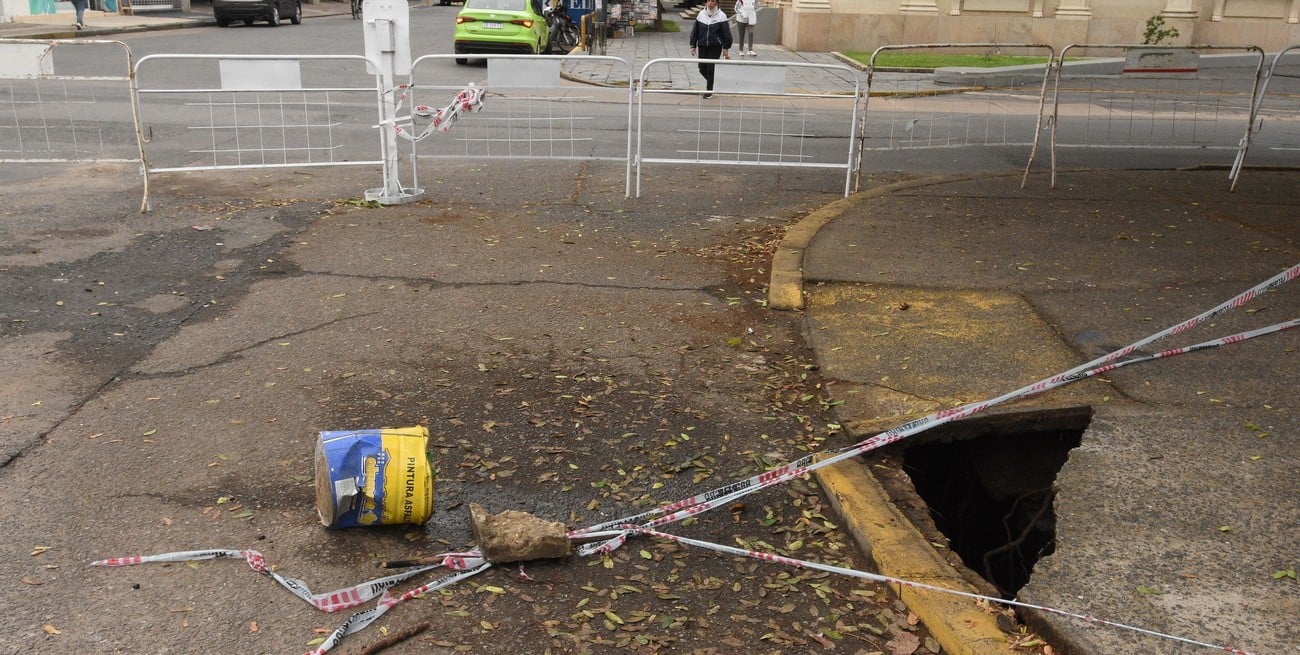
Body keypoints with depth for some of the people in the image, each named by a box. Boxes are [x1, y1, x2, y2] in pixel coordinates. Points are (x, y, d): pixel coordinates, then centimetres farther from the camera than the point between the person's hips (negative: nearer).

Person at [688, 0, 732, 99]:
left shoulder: (721, 16, -5)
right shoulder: (701, 14, 3)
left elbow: (726, 33, -2)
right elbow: (695, 31, 9)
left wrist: (726, 48, -4)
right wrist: (693, 45, 6)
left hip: (715, 46, -3)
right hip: (702, 46, 3)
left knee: (710, 68, -8)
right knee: (702, 68, 1)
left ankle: (709, 90, 7)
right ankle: (710, 81, 32)